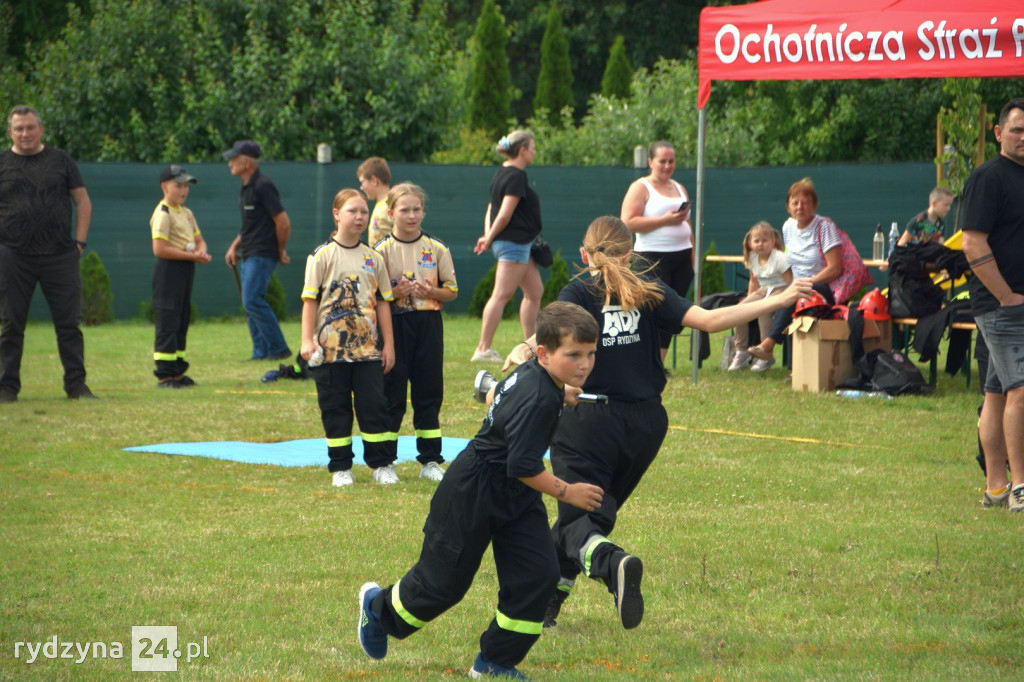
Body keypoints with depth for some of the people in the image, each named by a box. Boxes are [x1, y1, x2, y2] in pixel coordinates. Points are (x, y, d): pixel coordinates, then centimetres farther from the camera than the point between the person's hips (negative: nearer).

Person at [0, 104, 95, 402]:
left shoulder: (60, 160, 10)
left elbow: (83, 201, 12)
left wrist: (79, 241, 2)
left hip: (60, 255, 1)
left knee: (69, 322, 0)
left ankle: (76, 384, 5)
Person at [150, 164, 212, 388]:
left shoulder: (186, 213, 17)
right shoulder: (162, 214, -12)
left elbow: (199, 239, 22)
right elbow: (160, 249, -19)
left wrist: (201, 251, -2)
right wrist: (192, 256, -19)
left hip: (186, 269, 9)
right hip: (169, 269, -9)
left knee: (182, 321, 13)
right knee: (168, 322, -9)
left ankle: (177, 371, 19)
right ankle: (164, 374, -8)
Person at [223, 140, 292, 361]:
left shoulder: (263, 186, -15)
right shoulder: (246, 187, 16)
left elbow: (283, 223, -16)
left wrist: (280, 252, -6)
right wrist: (234, 247, 16)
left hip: (262, 254, -10)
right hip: (248, 256, 10)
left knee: (253, 300, -17)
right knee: (251, 304, 10)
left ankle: (279, 348, -12)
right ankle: (261, 352, 14)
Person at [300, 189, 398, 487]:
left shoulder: (373, 258, 8)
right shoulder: (322, 256, -2)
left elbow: (383, 302, 10)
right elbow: (310, 299, -4)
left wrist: (388, 343, 7)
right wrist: (307, 340, -11)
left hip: (368, 347, 2)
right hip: (331, 347, -2)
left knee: (374, 404, 1)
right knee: (335, 407, 3)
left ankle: (382, 464, 9)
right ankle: (341, 467, 11)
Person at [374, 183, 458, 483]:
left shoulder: (437, 249, 4)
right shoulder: (382, 250, -1)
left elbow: (451, 290, 7)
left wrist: (429, 291, -12)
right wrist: (395, 293, -17)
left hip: (428, 324, 2)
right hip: (394, 325, -2)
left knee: (429, 392, 5)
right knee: (392, 393, 0)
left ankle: (430, 460, 12)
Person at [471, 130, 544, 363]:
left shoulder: (502, 173, 16)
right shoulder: (516, 176, -15)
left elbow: (492, 208, 14)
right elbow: (505, 214, -18)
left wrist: (488, 235, 2)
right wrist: (490, 238, -8)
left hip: (519, 244, 10)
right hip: (514, 241, -10)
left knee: (535, 291, 14)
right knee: (501, 295, -9)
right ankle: (483, 349, -9)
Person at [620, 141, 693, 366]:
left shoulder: (679, 189, 20)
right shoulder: (641, 188, 0)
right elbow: (628, 223, -13)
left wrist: (693, 261, 19)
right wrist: (664, 220, -17)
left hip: (681, 257, 6)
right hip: (653, 257, -6)